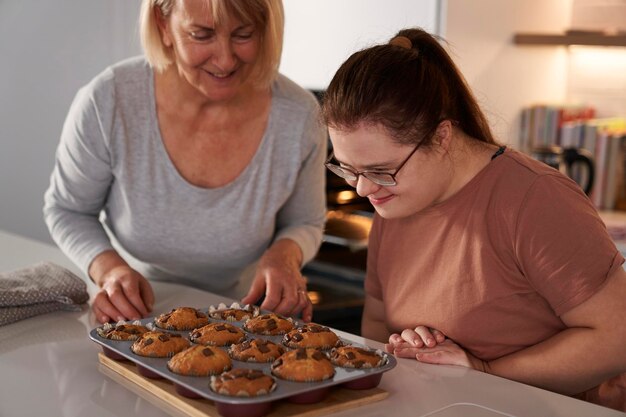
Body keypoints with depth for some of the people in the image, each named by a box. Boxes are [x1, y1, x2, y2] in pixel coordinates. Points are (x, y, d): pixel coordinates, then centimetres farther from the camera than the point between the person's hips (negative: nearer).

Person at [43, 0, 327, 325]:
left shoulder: (299, 117, -17)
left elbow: (305, 224, 2)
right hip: (131, 319, -1)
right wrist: (109, 268, -23)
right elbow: (67, 210, -3)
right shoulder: (107, 103, -21)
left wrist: (286, 253, -21)